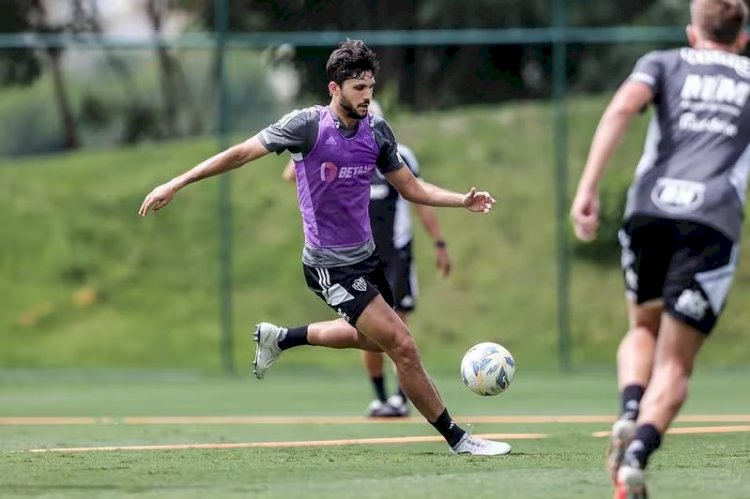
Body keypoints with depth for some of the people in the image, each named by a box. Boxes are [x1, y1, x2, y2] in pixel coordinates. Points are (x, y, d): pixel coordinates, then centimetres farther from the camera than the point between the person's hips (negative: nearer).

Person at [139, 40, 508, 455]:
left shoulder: (377, 130, 0)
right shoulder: (307, 125, -17)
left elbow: (411, 187, 9)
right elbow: (241, 153, -11)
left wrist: (463, 201, -5)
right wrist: (176, 184, -12)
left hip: (365, 256, 8)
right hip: (331, 266, -8)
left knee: (372, 336, 28)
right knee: (403, 347, -13)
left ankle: (279, 339, 44)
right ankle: (457, 439, -1)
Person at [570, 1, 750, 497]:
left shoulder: (664, 63, 18)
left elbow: (622, 108, -1)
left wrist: (588, 188, -7)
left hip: (650, 210, 1)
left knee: (645, 329, 25)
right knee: (675, 363, 2)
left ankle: (630, 413, -3)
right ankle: (637, 454, -22)